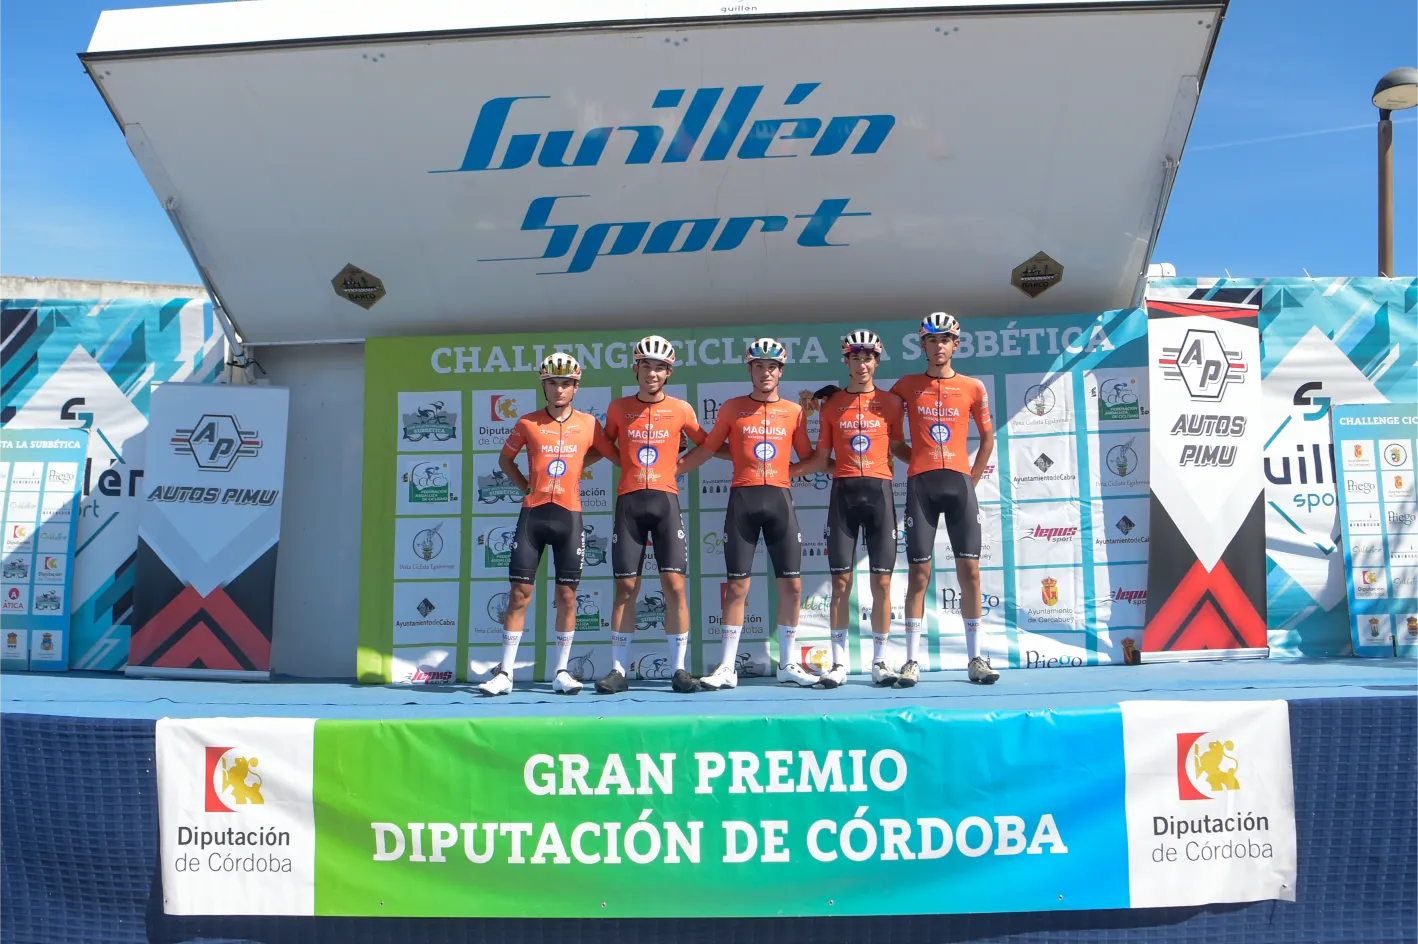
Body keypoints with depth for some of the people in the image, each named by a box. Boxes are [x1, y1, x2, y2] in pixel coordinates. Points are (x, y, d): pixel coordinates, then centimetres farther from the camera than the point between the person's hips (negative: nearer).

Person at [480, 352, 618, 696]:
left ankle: (561, 672, 11)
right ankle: (505, 672, 3)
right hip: (533, 514, 0)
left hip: (569, 516, 0)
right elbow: (505, 459, 15)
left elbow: (615, 456, 13)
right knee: (519, 592, -1)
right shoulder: (528, 423, 4)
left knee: (567, 594, 2)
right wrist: (526, 486, 5)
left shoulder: (588, 424, 4)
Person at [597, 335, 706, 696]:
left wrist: (678, 464, 10)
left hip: (665, 500, -1)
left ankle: (679, 669, 0)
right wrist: (629, 464, 10)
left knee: (674, 585, -6)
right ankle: (618, 670, 7)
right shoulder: (618, 408, 8)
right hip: (629, 502, 1)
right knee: (626, 587, 1)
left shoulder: (681, 410, 6)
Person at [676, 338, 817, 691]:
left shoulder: (794, 411, 10)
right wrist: (667, 471, 5)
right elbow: (706, 449, 10)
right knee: (737, 585, 0)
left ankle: (787, 663, 15)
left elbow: (809, 458, 19)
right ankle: (727, 667, 7)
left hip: (780, 499, 2)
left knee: (791, 584, 2)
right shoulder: (732, 408, 8)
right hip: (743, 499, -1)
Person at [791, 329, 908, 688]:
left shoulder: (891, 402, 8)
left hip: (879, 492, 0)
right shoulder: (831, 404, 9)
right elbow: (820, 460, 11)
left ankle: (880, 663, 9)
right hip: (843, 493, 0)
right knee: (841, 581, 0)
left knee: (882, 581, 1)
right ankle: (839, 663, 7)